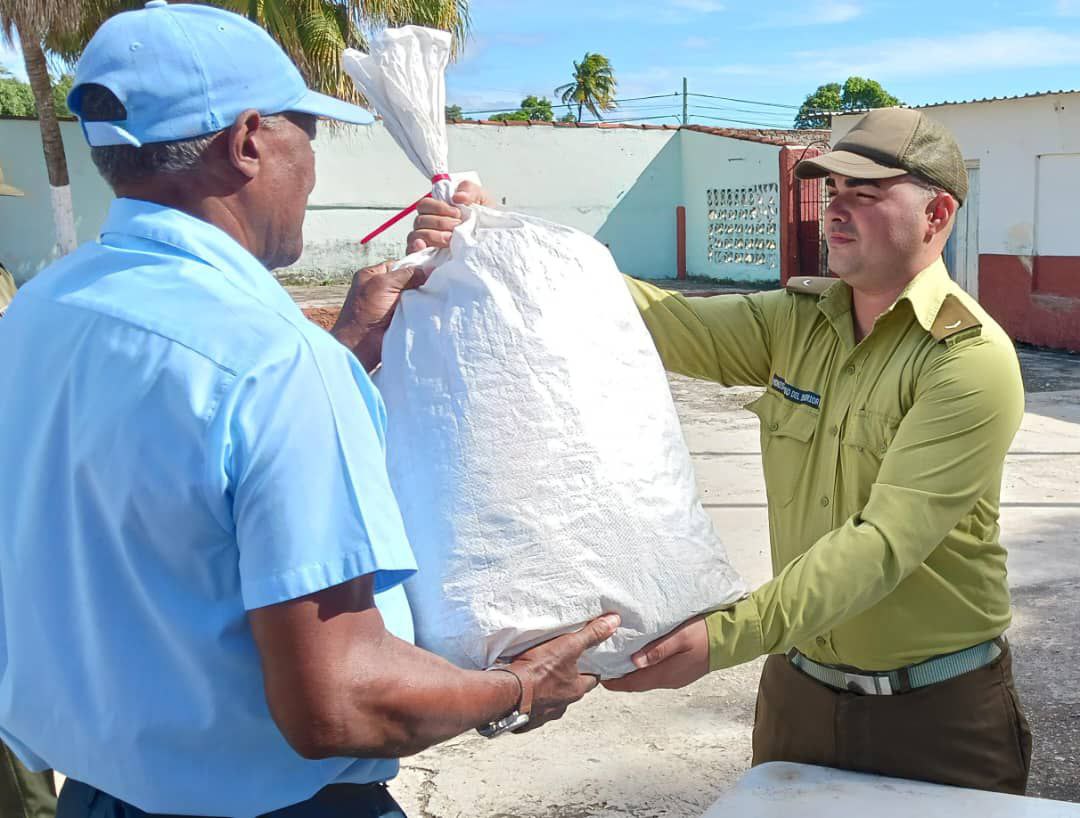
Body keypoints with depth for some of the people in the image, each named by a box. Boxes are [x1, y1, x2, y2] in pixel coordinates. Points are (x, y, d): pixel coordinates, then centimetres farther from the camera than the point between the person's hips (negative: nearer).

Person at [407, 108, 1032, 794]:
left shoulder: (973, 359, -18)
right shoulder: (797, 321, 0)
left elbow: (886, 541, -27)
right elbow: (659, 318, -10)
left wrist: (727, 637, -36)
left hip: (938, 713, -5)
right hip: (799, 689, 5)